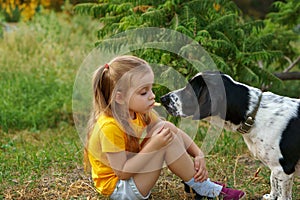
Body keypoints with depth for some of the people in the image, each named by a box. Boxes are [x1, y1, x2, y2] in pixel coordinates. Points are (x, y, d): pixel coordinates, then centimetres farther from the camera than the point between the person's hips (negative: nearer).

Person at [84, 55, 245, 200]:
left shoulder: (140, 113, -3)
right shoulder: (109, 126, -29)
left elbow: (176, 133, 3)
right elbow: (122, 173, -27)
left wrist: (199, 155, -10)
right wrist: (153, 146, -31)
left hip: (133, 173, 9)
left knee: (167, 128, -6)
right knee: (166, 140, -24)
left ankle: (195, 178, -1)